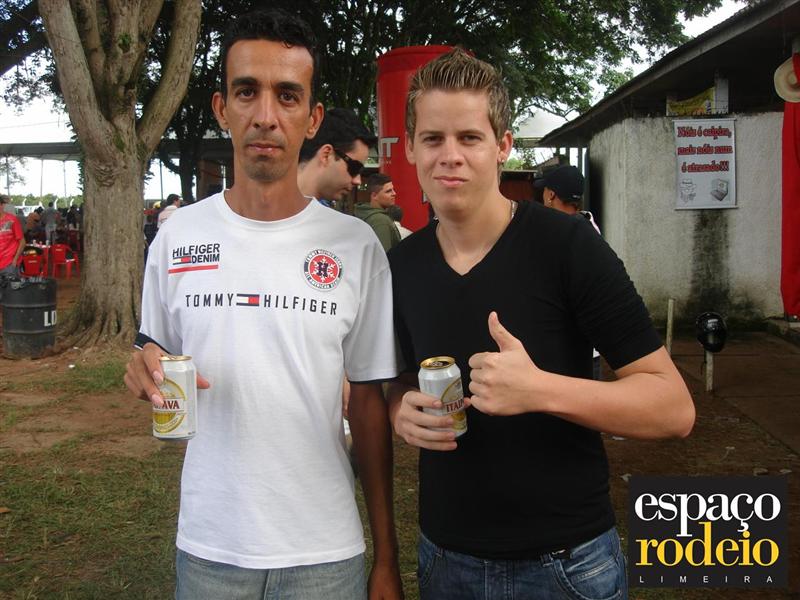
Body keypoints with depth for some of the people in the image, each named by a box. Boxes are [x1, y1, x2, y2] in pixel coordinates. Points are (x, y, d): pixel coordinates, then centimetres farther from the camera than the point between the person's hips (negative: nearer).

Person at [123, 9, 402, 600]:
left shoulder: (356, 245, -7)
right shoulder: (177, 236, -2)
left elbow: (369, 404, -2)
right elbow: (160, 367, 11)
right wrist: (148, 374, -14)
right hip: (208, 546, 2)